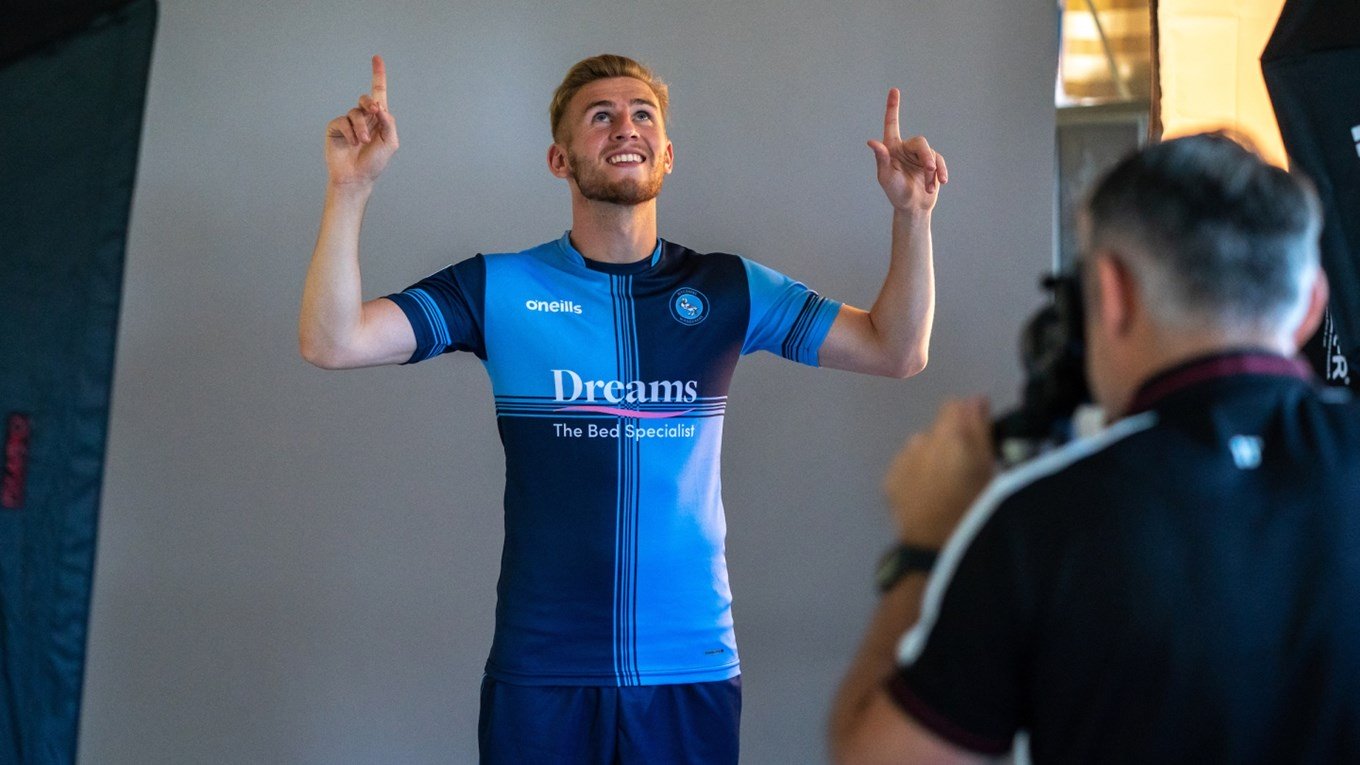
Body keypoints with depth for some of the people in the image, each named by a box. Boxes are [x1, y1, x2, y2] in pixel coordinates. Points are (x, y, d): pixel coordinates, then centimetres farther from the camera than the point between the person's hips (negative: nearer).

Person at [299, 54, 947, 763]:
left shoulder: (728, 288, 4)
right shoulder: (498, 287, 0)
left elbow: (897, 350, 4)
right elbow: (332, 342, -8)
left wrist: (911, 214, -9)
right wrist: (350, 188, -18)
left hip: (694, 666, 2)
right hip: (541, 672, -1)